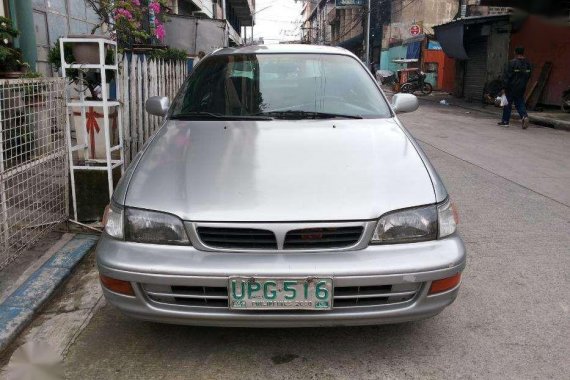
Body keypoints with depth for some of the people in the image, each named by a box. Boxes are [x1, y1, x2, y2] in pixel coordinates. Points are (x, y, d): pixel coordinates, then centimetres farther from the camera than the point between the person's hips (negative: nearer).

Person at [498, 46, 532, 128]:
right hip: (521, 88, 5)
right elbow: (528, 76, 13)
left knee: (508, 104, 6)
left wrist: (504, 88, -12)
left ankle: (505, 121, 12)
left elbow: (507, 76, -15)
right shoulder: (527, 63, 7)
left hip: (511, 88, -5)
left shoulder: (512, 63, -14)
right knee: (520, 103, 11)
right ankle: (524, 116, -13)